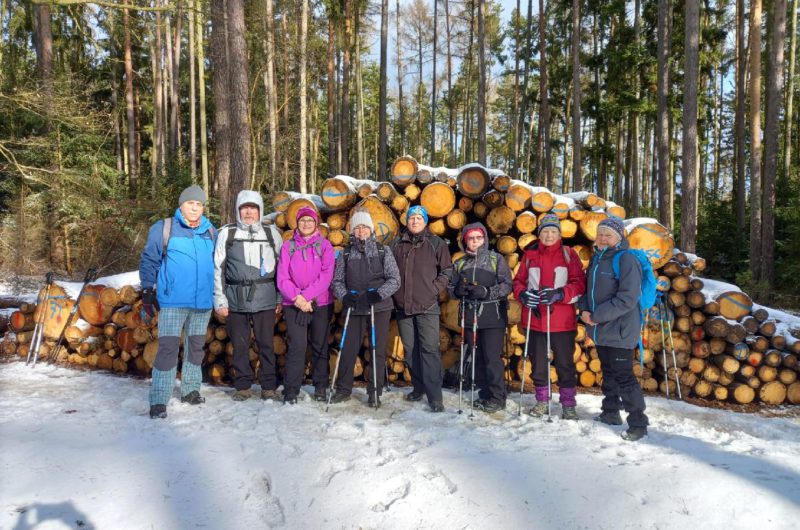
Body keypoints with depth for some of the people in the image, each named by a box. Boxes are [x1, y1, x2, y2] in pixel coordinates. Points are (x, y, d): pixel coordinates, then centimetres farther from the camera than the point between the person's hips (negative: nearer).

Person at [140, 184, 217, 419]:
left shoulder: (211, 232, 10)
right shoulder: (164, 228, -2)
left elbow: (217, 264, 18)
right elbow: (149, 260, 1)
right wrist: (148, 291, -3)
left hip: (203, 302, 5)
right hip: (172, 302, -4)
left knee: (196, 347, 14)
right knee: (168, 348, -8)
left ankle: (190, 390, 28)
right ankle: (158, 400, -1)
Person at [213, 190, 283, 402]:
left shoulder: (271, 233, 6)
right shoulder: (227, 233, 5)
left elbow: (281, 267, 8)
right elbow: (218, 268, 5)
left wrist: (280, 299, 5)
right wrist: (219, 300, 0)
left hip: (264, 298, 0)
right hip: (235, 299, 0)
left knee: (266, 344, 2)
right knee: (239, 345, 7)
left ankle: (269, 387, 13)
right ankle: (242, 386, 20)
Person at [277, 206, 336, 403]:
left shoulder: (325, 245, 3)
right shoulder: (288, 246, 5)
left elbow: (326, 275, -7)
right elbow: (282, 278, -1)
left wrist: (307, 296, -15)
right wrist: (296, 297, -16)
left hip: (321, 304, 1)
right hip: (294, 305, 0)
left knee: (320, 346, 9)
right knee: (297, 346, -8)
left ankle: (321, 387, 22)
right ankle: (291, 390, 1)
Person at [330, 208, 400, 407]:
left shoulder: (383, 251, 3)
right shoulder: (346, 253, 7)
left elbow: (394, 280, -1)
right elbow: (337, 280, 11)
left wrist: (379, 294, -15)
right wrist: (344, 296, -7)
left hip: (379, 308, -1)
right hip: (354, 309, 1)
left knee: (377, 351, 3)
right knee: (348, 349, 2)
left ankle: (374, 392, 15)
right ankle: (343, 389, 20)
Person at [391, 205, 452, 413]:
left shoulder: (436, 243, 3)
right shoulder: (397, 244, 10)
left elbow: (446, 270, 3)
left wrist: (435, 289, -6)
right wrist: (395, 293, 4)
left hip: (427, 306, -3)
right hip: (403, 306, 4)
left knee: (429, 349, -8)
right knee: (410, 349, 10)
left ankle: (435, 396, -5)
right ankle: (419, 387, 25)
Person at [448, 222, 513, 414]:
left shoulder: (496, 259, 0)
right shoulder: (460, 263, 10)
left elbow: (507, 285, -5)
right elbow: (451, 287, 13)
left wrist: (487, 292, -18)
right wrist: (458, 290, -10)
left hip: (493, 317, -4)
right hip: (470, 317, 4)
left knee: (492, 358, -5)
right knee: (477, 357, 9)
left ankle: (497, 398, 7)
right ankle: (484, 394, 23)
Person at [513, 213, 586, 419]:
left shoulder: (569, 254, 1)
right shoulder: (530, 254, 6)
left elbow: (579, 284, -4)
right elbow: (518, 281, 9)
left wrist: (559, 294, -20)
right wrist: (523, 294, -12)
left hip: (562, 320, -2)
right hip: (535, 318, 2)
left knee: (565, 363, 5)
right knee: (538, 362, 11)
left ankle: (568, 404, 19)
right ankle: (542, 401, 27)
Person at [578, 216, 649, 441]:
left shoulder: (626, 259, -14)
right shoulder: (596, 259, 11)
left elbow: (627, 299, -21)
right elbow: (588, 288, 17)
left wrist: (597, 316, -20)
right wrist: (584, 309, -3)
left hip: (619, 330, -8)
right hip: (601, 330, 8)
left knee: (623, 376, -5)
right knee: (608, 372, 19)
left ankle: (638, 423, 6)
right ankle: (611, 413, 34)